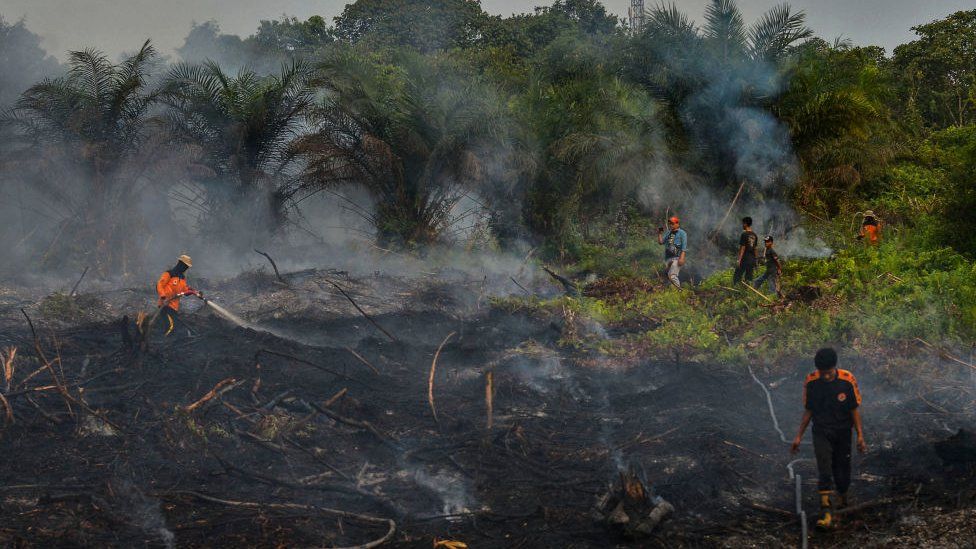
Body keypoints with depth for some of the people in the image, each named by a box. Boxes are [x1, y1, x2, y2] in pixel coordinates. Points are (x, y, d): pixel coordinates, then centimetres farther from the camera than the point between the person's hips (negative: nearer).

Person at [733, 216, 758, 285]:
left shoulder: (744, 234, -11)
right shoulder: (754, 235, 10)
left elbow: (742, 248, -14)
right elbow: (755, 248, 14)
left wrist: (739, 260, -13)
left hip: (744, 259, -7)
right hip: (752, 259, 7)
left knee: (736, 277, -4)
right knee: (749, 278, 10)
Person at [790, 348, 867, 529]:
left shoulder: (848, 381, -13)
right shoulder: (811, 382, -10)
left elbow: (854, 410, -3)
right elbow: (808, 411, 2)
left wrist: (860, 436, -3)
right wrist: (799, 436, 4)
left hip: (843, 433, 0)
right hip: (821, 432, 0)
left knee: (842, 470, 9)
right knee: (824, 471, -14)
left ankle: (843, 500, 38)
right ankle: (826, 512, -18)